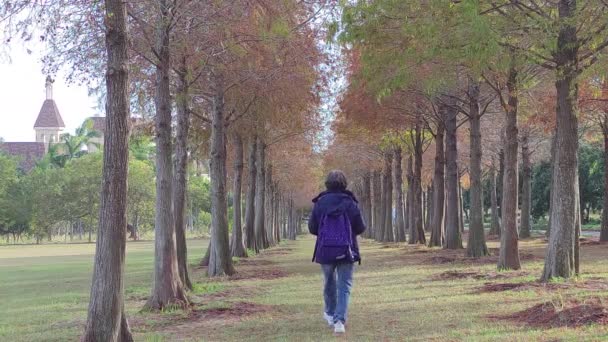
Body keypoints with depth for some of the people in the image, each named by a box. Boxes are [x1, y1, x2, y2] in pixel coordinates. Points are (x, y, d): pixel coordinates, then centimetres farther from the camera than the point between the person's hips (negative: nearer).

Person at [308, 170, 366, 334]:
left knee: (329, 282, 22)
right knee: (344, 286, 0)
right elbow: (360, 228, -5)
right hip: (346, 251, -2)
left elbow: (312, 228, -2)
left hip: (325, 250, 2)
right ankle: (339, 320, -15)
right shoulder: (350, 203, -8)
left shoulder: (320, 203, -5)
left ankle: (330, 314, 36)